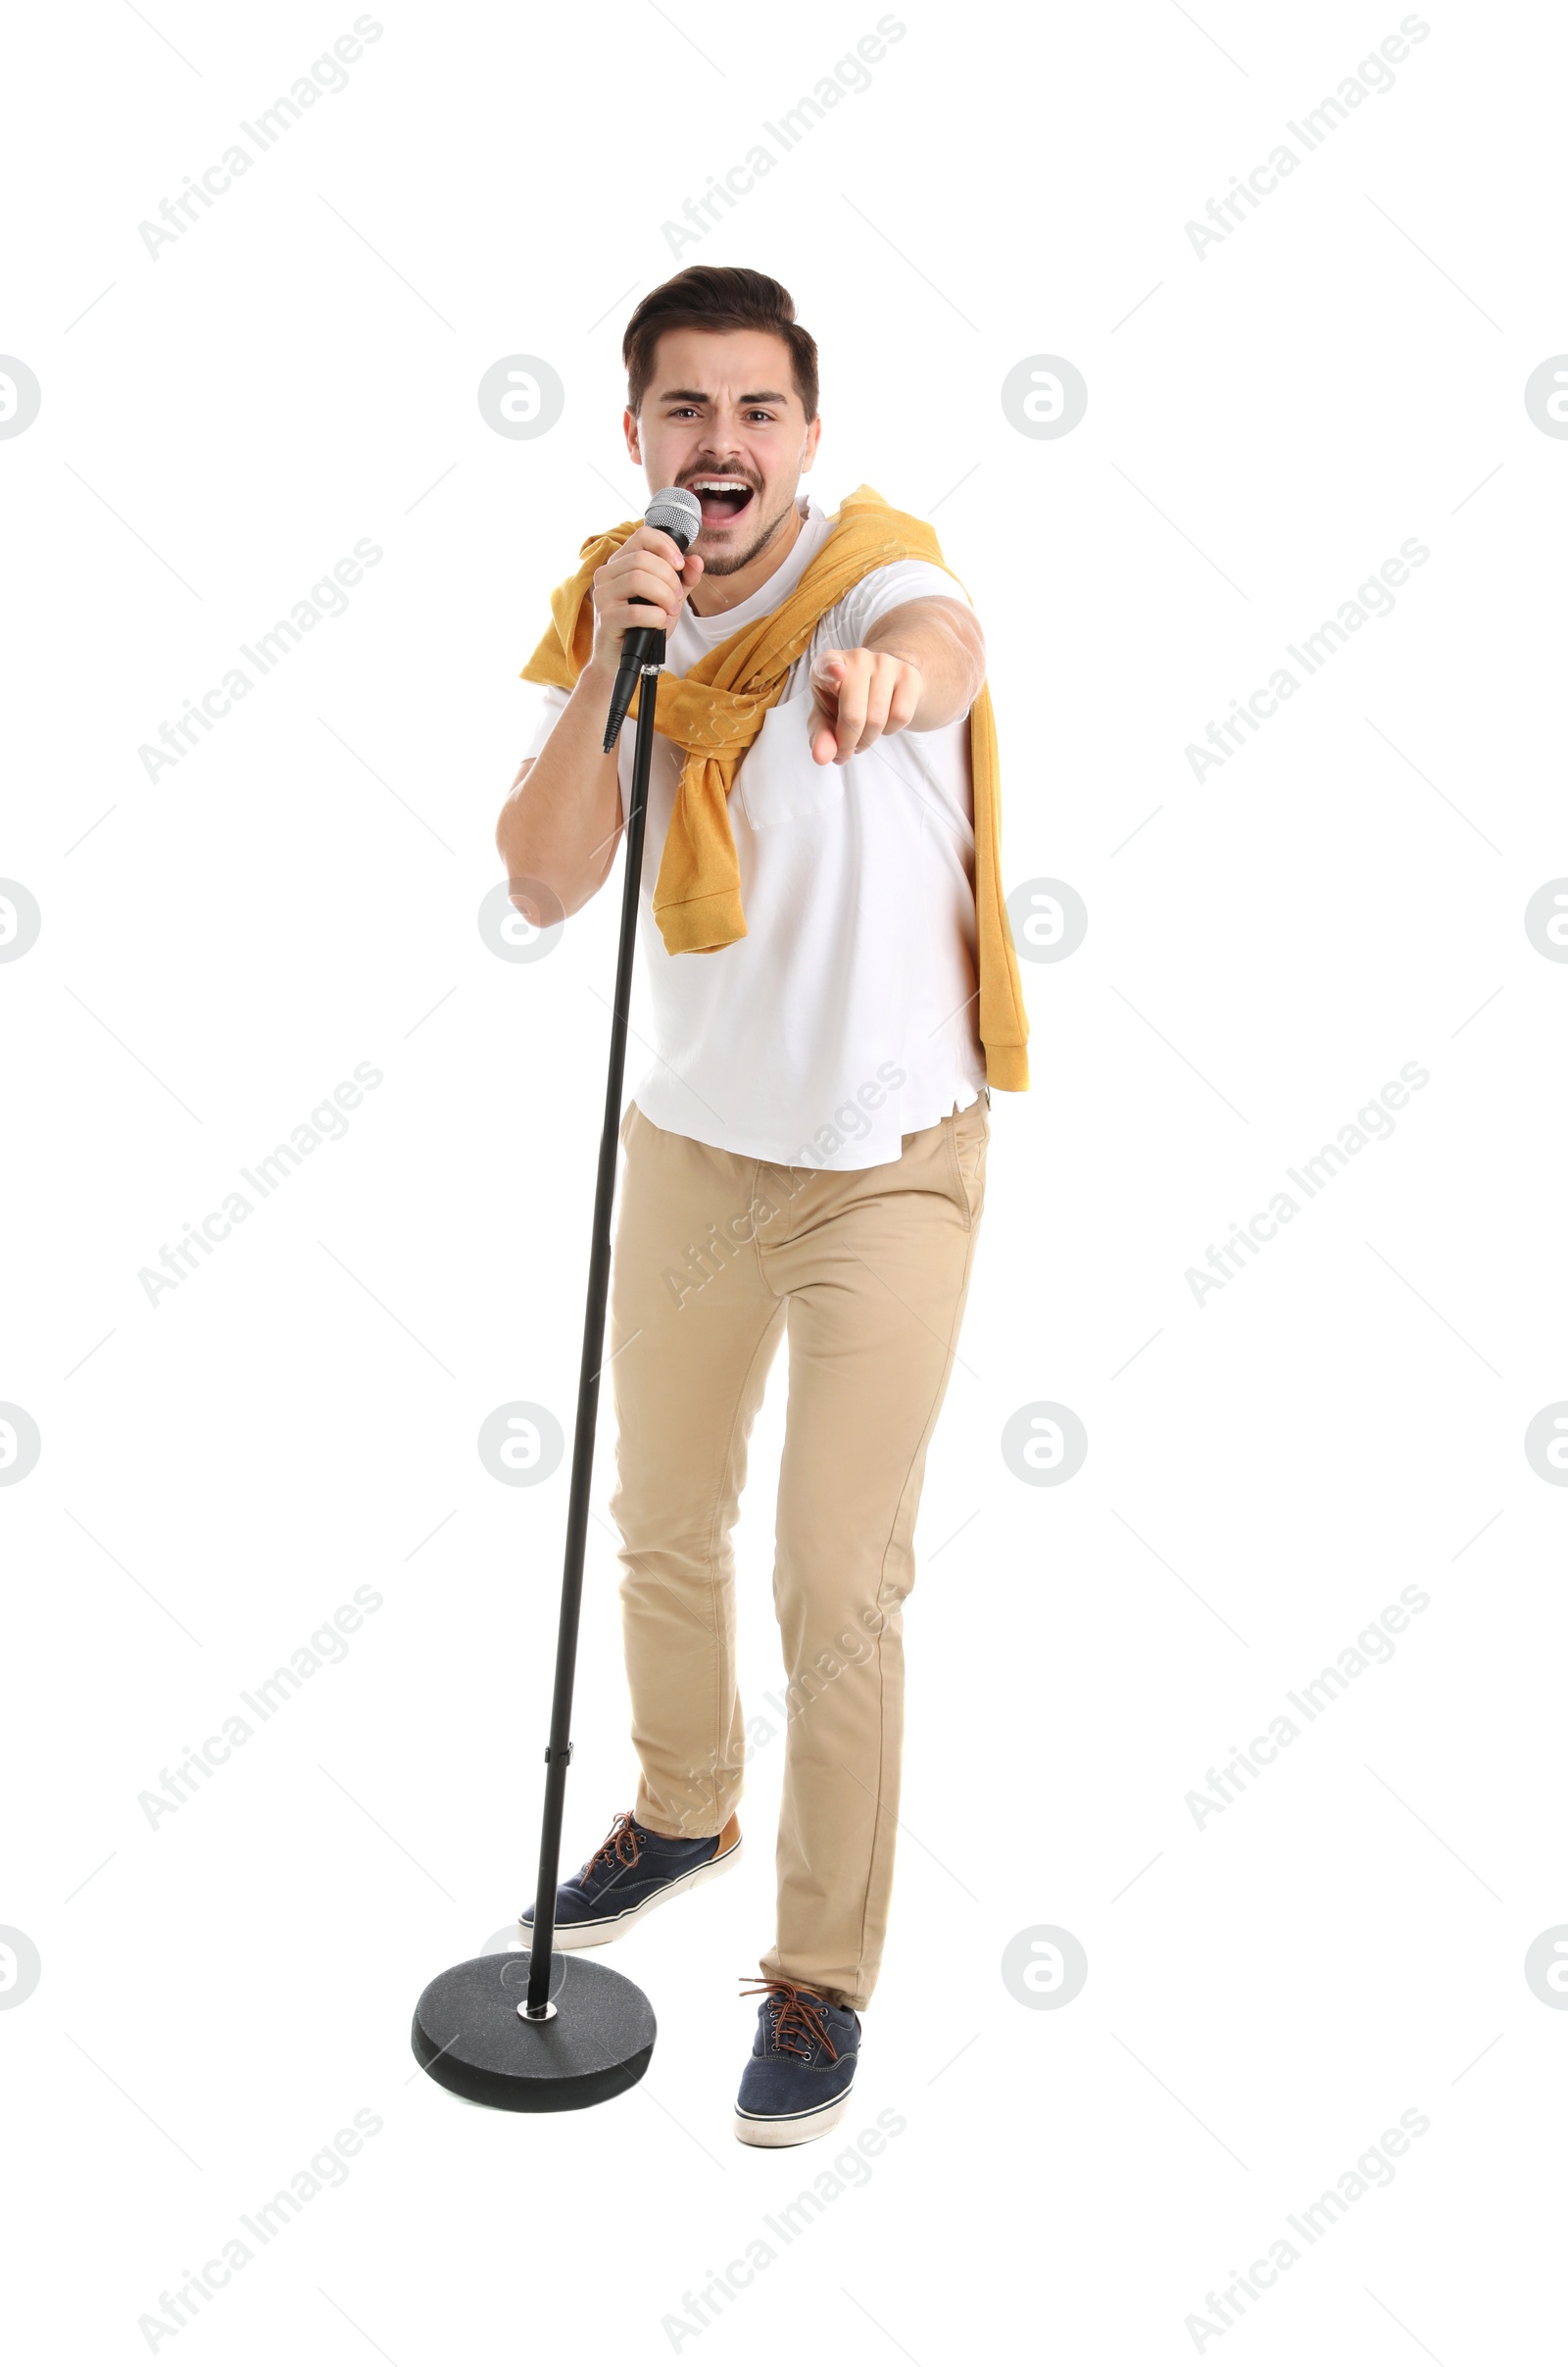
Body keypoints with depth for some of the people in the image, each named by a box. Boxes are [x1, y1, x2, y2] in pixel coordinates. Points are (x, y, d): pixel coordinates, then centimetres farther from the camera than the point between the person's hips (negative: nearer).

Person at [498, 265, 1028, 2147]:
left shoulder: (875, 573, -16)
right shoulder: (608, 612, -2)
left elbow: (943, 641, -42)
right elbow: (543, 884, -14)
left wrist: (894, 669, -66)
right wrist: (611, 669, -26)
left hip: (889, 1165, -5)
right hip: (691, 1143, 5)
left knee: (839, 1592, 0)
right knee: (660, 1525, 20)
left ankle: (823, 1972, 21)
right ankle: (682, 1811, 48)